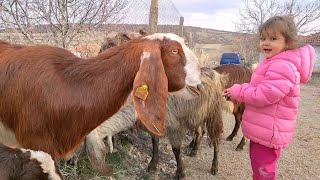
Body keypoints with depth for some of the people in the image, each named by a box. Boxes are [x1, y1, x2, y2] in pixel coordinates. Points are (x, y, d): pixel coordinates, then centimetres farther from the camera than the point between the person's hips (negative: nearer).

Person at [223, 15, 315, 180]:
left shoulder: (282, 67, -24)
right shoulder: (273, 63, 11)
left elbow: (264, 95, -28)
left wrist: (237, 92, -17)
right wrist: (239, 91, 3)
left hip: (268, 132, -10)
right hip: (261, 129, 10)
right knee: (257, 165, 27)